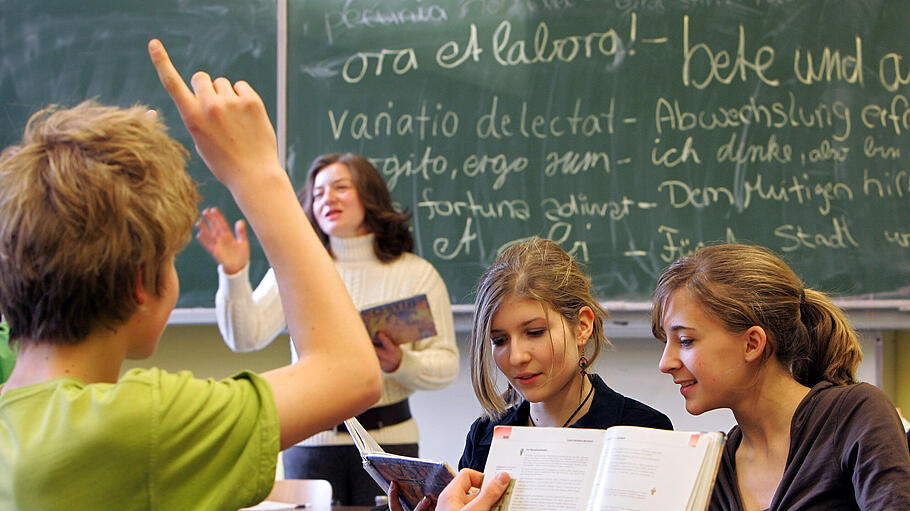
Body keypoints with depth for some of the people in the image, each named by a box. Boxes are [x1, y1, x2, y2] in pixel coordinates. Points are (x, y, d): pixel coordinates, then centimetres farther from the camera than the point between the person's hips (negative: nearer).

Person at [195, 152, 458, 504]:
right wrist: (234, 274, -17)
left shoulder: (417, 274, 5)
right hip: (312, 442, 1)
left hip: (388, 439, 0)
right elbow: (246, 336, -5)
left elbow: (447, 365, 1)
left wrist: (400, 364, -18)